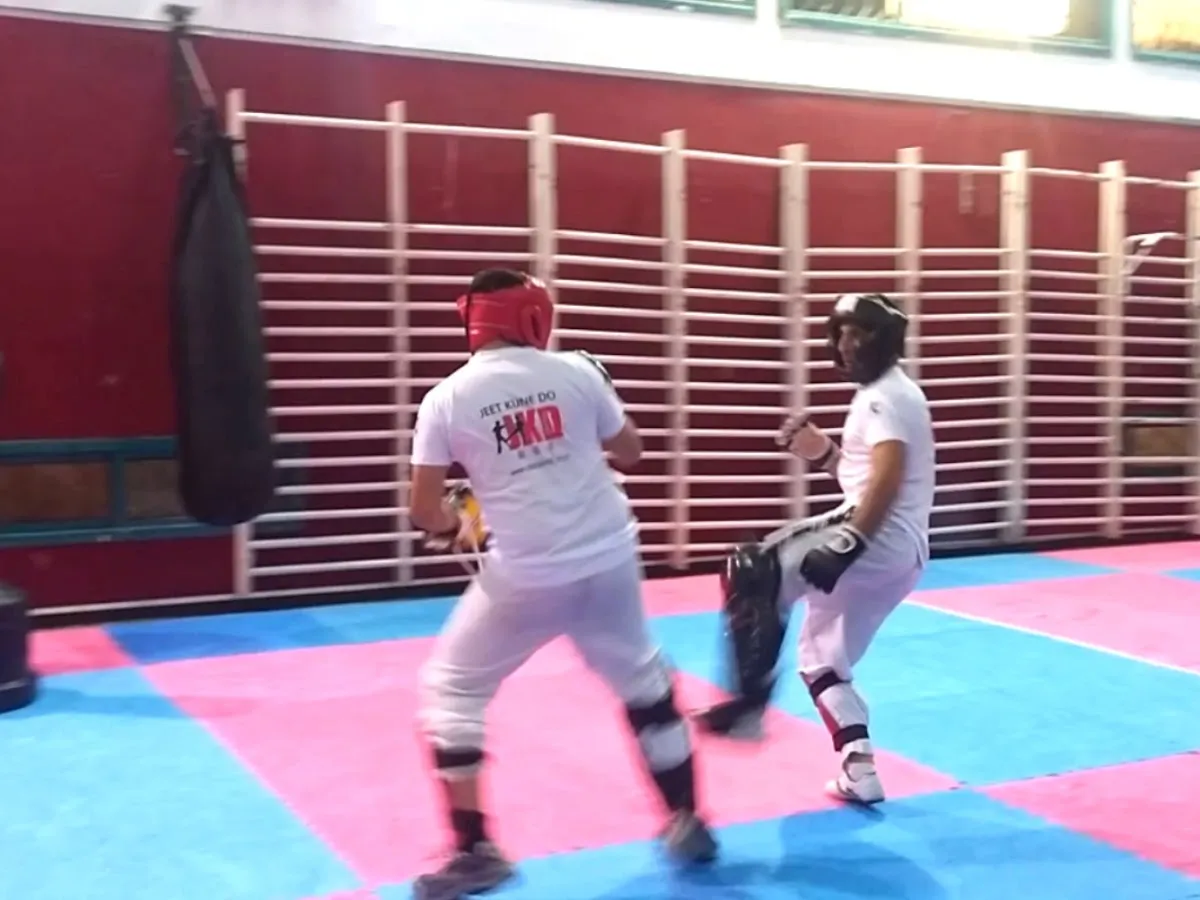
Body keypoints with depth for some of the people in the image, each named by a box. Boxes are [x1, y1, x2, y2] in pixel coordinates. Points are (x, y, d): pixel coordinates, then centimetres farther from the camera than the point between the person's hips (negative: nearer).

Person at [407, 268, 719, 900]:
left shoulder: (447, 398, -5)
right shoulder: (575, 372, 0)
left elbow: (424, 512, -4)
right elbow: (629, 452, 11)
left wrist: (456, 526, 17)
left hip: (524, 577, -3)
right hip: (608, 561, 3)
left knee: (449, 690, 15)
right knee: (643, 681, 24)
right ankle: (686, 823, 33)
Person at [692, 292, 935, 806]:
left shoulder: (885, 396, -9)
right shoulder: (885, 394, 23)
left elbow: (887, 480, -24)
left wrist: (849, 543, -32)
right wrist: (822, 453, 15)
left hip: (879, 541, -11)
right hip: (900, 553, 11)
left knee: (753, 572, -20)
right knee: (824, 654, 19)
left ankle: (749, 700, -20)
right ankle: (859, 772, 17)